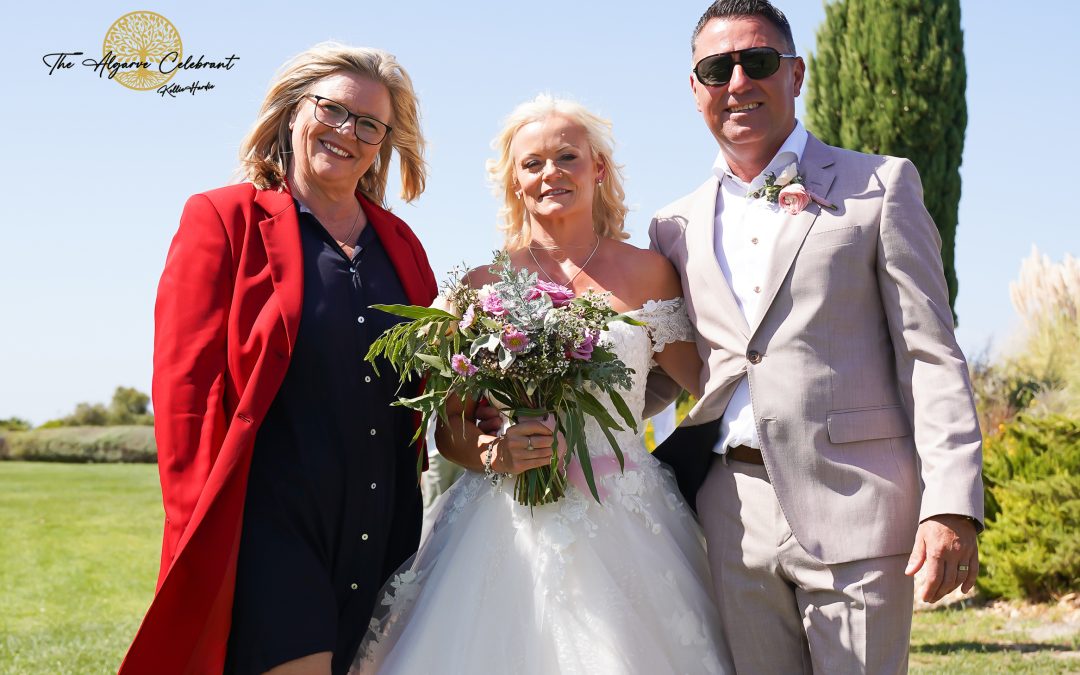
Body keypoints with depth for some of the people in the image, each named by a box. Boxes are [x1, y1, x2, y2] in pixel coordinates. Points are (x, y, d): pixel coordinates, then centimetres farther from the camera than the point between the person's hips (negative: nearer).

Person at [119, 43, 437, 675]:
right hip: (272, 534, -5)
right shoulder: (223, 219, 1)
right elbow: (184, 387, -5)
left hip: (387, 542, 5)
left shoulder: (399, 241, 16)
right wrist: (201, 537, -9)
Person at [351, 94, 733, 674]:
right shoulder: (484, 285, 6)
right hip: (508, 528, 0)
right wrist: (495, 453, -10)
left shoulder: (648, 272, 7)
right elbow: (450, 428, 7)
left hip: (624, 525, 0)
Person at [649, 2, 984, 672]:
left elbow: (931, 354, -2)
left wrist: (952, 505, -11)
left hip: (855, 505, -3)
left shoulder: (881, 186, 4)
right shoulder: (676, 227, 14)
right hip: (737, 518, 3)